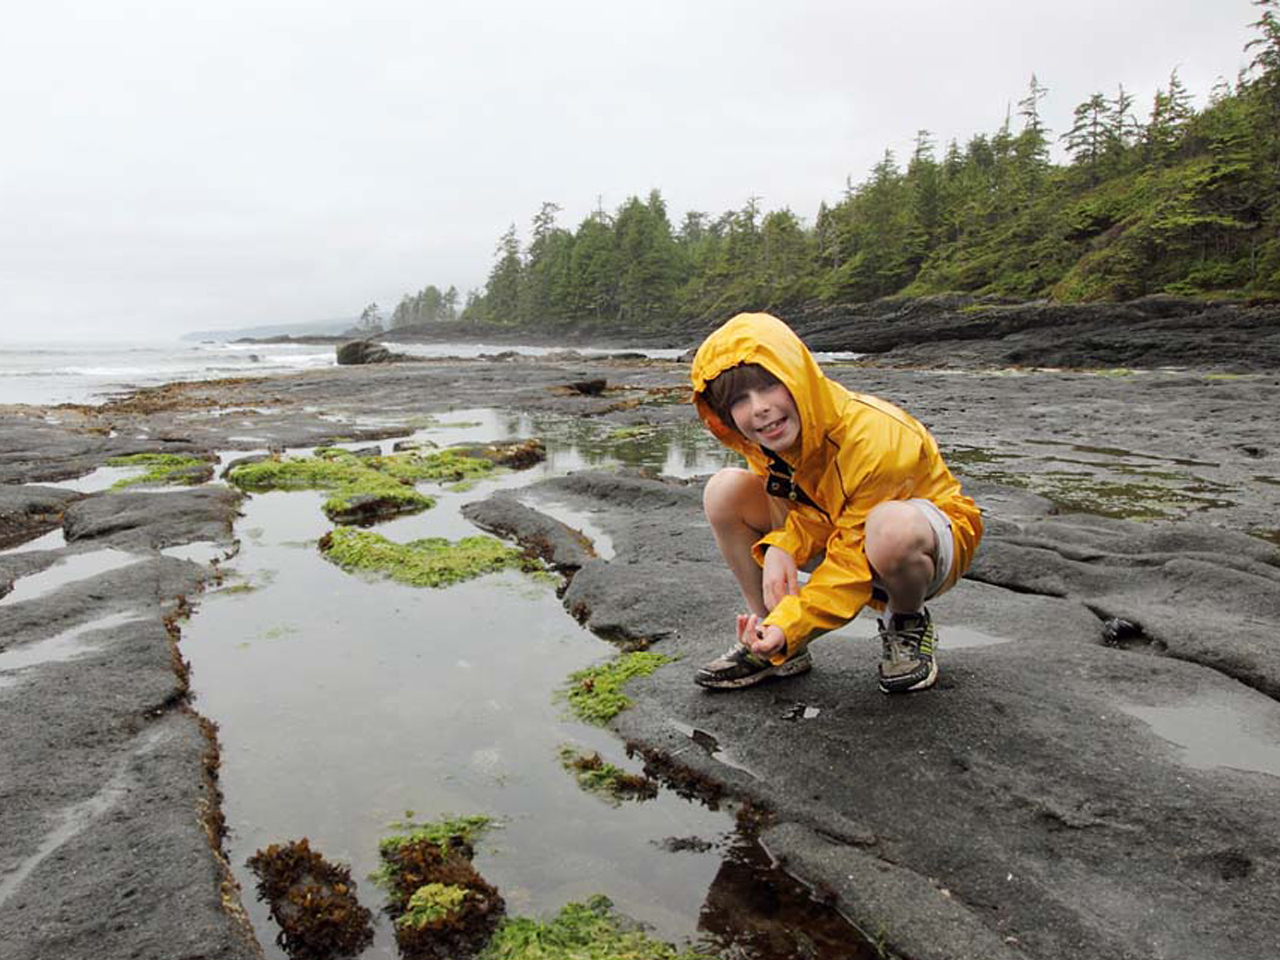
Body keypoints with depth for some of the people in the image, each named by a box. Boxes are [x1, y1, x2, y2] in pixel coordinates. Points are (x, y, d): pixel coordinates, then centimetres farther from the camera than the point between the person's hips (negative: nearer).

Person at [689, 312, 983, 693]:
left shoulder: (877, 439, -35)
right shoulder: (771, 435, -15)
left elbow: (858, 557, -31)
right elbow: (806, 513, -7)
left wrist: (791, 625, -39)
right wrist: (780, 548, -31)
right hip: (836, 529, 6)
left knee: (892, 525, -44)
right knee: (726, 490, -13)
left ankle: (908, 626, -7)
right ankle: (768, 634, -2)